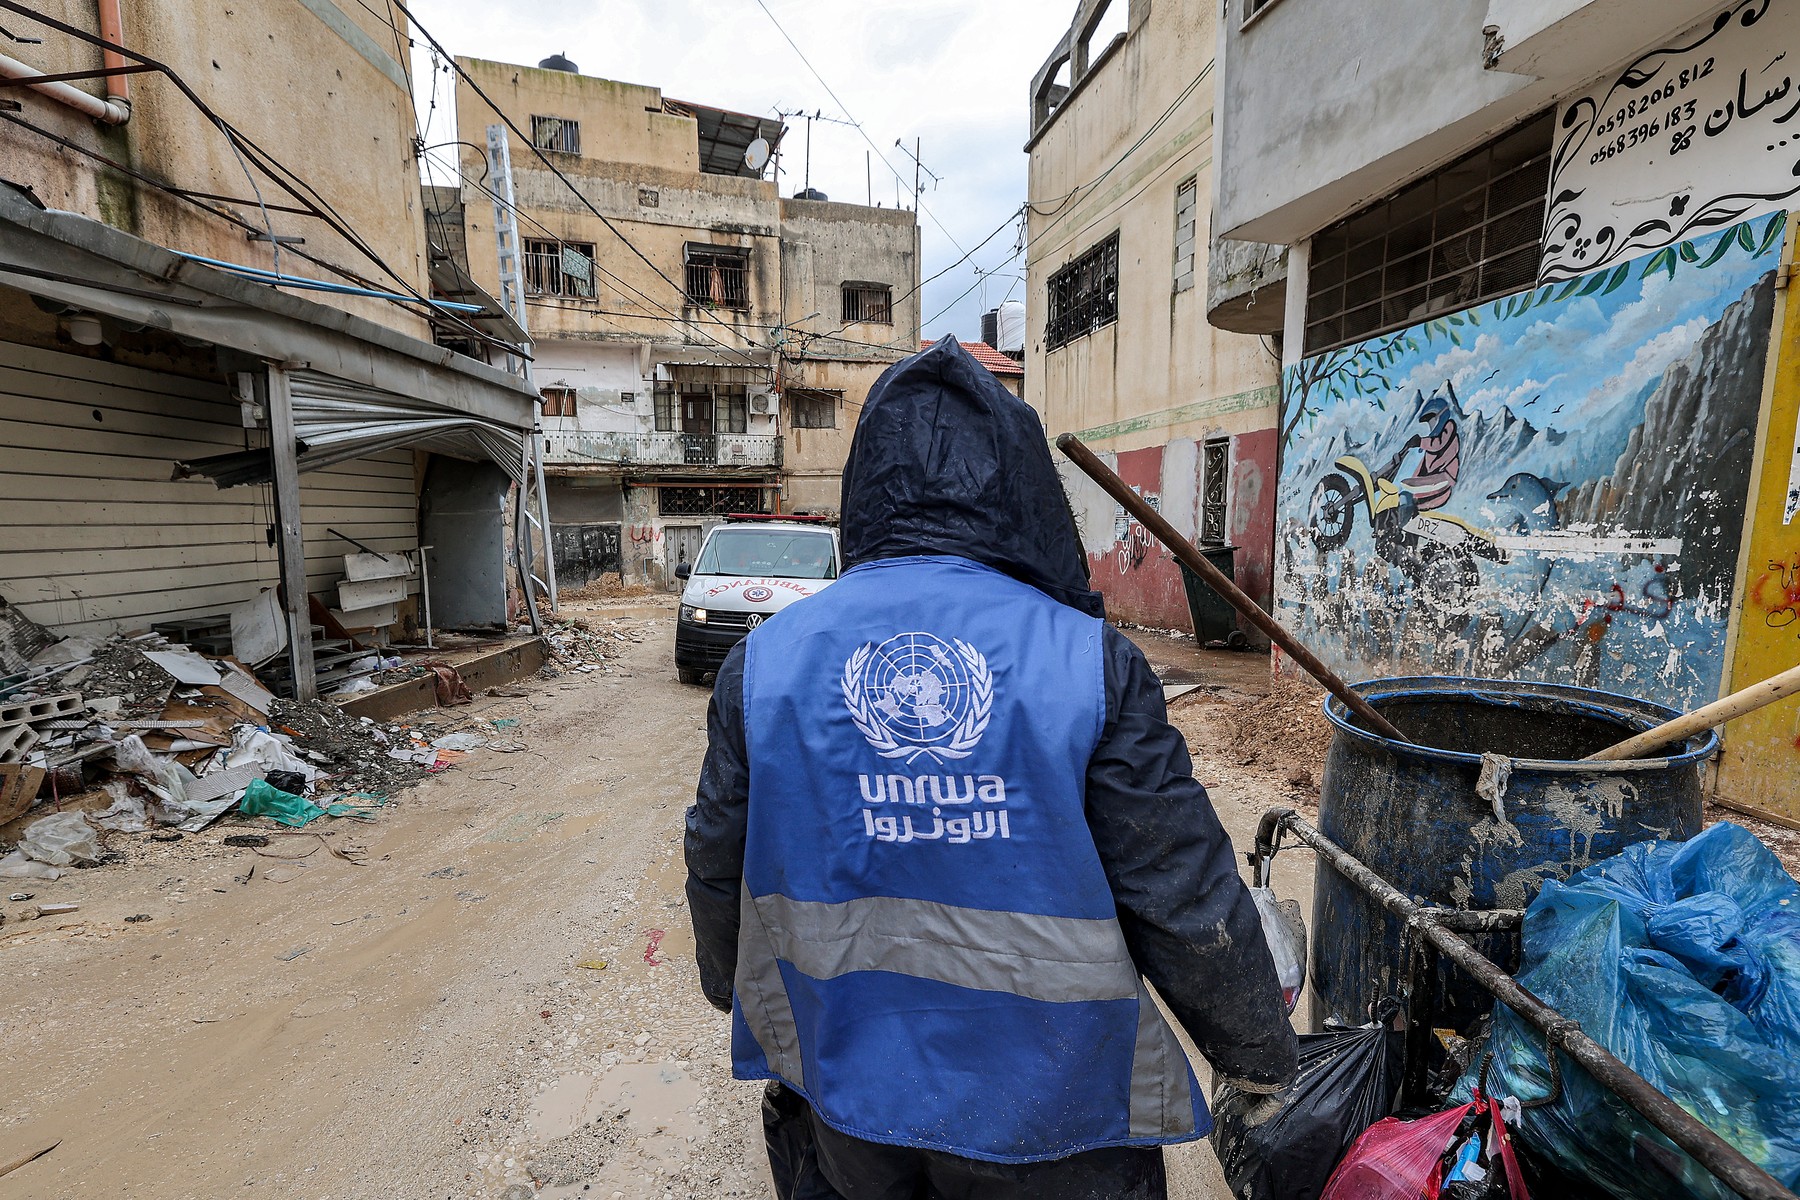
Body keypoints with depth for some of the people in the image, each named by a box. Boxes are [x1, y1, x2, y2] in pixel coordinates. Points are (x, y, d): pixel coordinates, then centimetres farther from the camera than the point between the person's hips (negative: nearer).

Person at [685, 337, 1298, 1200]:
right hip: (1047, 1106, -1)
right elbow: (1184, 897, -13)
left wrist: (730, 985, 20)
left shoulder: (763, 661, -14)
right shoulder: (1091, 661, -21)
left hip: (842, 1087, 3)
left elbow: (718, 869, -1)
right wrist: (1258, 1052, 7)